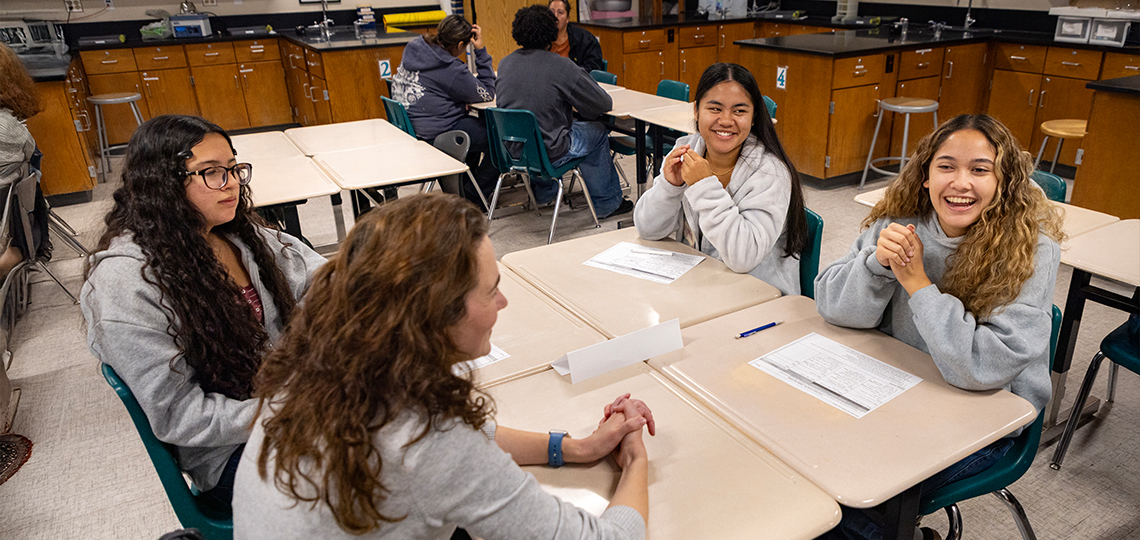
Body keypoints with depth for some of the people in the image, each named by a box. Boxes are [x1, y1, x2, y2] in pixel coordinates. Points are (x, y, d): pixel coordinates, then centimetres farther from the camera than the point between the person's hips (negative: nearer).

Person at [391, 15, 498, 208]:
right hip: (432, 137, -10)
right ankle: (474, 198, 14)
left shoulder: (414, 47, 4)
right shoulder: (452, 70, -21)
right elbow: (487, 94, -8)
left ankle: (463, 189, 37)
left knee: (478, 125, 28)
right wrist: (481, 51, -8)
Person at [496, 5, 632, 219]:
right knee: (598, 132, 18)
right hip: (547, 153, -6)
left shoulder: (505, 63, 1)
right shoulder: (561, 67, -16)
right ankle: (606, 203, 29)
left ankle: (543, 193, 47)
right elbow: (603, 104, -8)